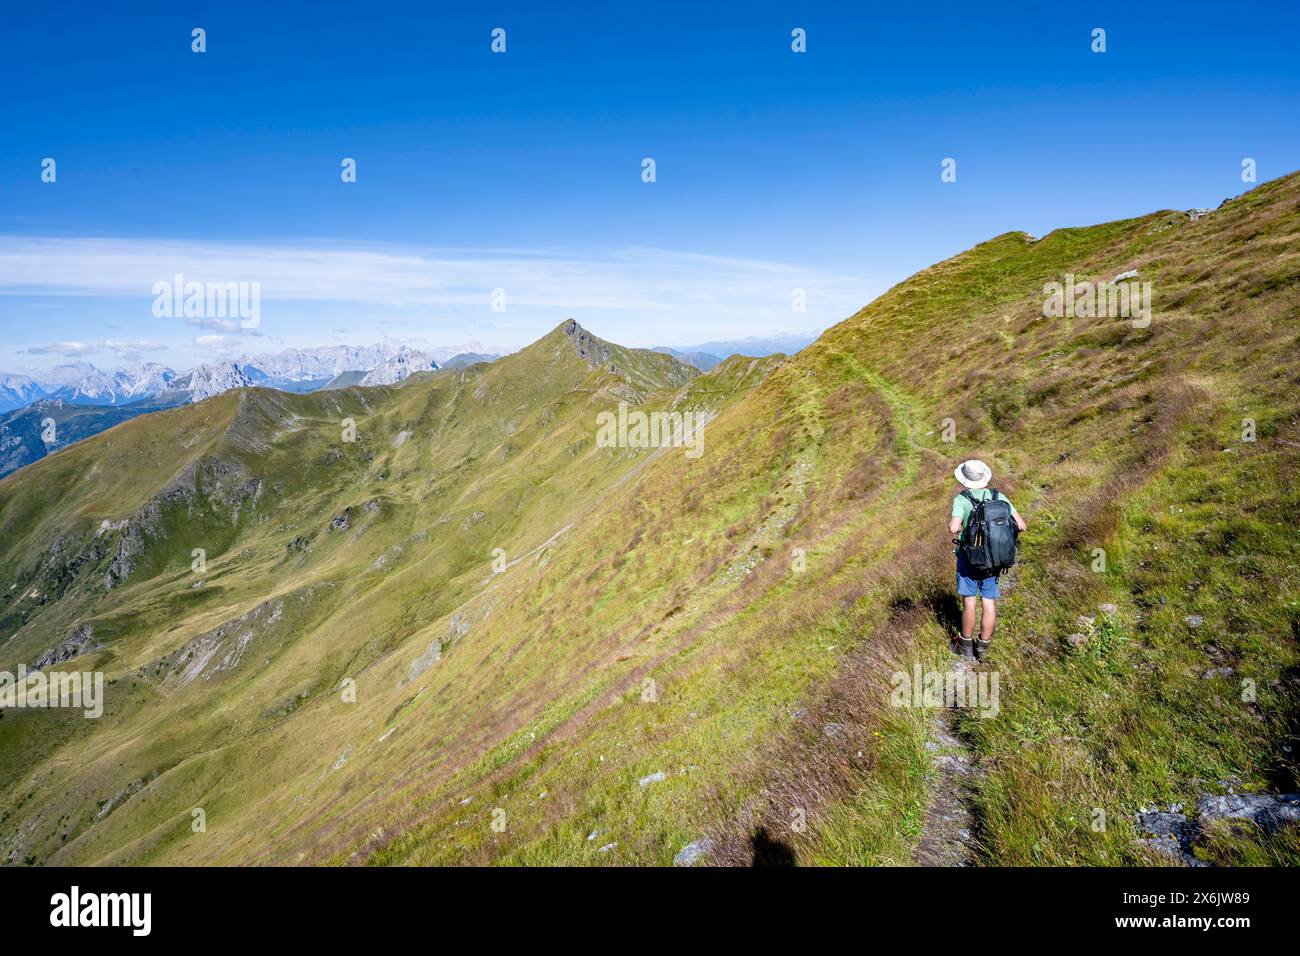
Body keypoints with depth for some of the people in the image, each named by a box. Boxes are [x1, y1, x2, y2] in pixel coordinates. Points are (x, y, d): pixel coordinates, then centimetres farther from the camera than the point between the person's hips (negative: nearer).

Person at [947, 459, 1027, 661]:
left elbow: (953, 528, -27)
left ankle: (966, 645, 18)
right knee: (989, 603, 10)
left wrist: (956, 525, -5)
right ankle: (983, 647, 19)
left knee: (969, 601, 7)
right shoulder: (999, 497, -2)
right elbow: (1022, 525, -5)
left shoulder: (961, 500, -14)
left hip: (969, 555, -3)